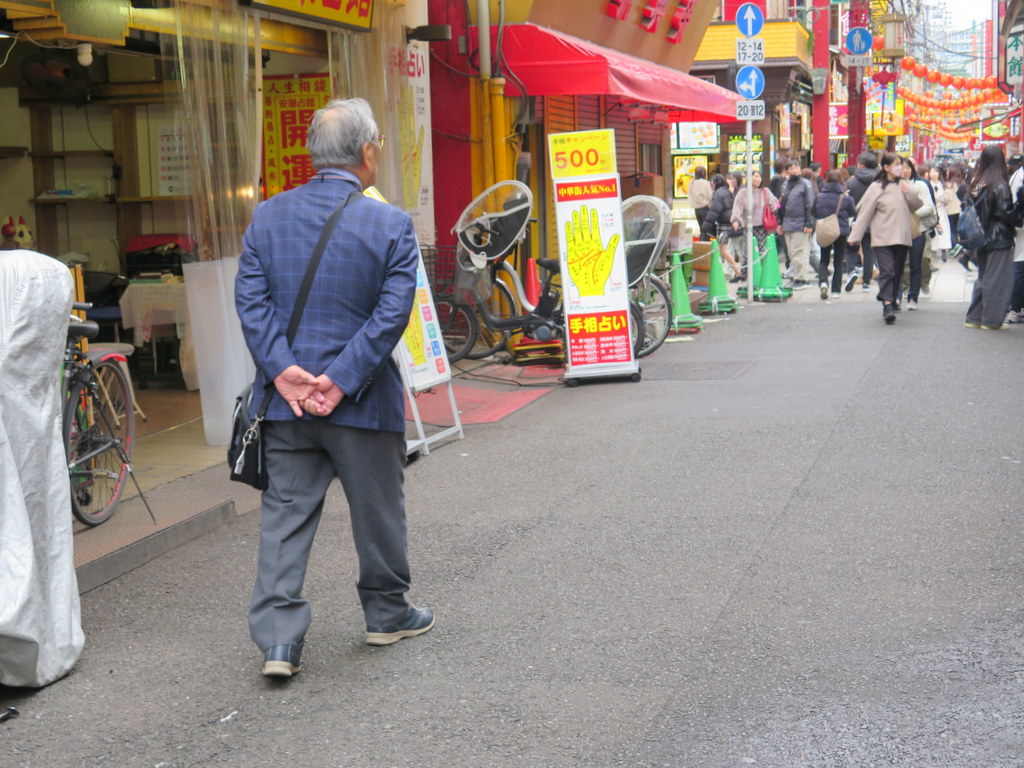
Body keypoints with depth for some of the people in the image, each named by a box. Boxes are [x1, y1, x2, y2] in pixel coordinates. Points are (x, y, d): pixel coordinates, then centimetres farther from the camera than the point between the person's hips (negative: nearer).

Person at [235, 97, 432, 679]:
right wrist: (340, 380, -14)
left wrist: (283, 371, -9)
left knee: (285, 515, 8)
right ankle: (388, 614, 32)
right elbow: (392, 313, -15)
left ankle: (279, 641, 5)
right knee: (378, 510, 15)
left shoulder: (268, 216, 3)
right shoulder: (391, 225, -8)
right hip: (363, 403, -3)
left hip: (286, 398, 3)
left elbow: (250, 299, -3)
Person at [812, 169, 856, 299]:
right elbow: (853, 213, 4)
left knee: (824, 260, 13)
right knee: (838, 262, 10)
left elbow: (815, 215, 4)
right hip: (841, 232, -1)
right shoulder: (845, 198, -10)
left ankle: (823, 282, -14)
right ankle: (835, 291, 8)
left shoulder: (819, 198, -5)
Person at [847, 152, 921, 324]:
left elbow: (918, 205, 12)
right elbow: (865, 212, -4)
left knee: (897, 272, 9)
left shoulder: (904, 184, 11)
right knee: (887, 271, -15)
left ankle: (892, 301, 21)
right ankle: (887, 305, -23)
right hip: (883, 238, -5)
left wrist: (909, 193, -7)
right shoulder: (877, 187, -3)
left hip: (902, 237, 5)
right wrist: (855, 236, -5)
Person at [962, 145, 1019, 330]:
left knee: (983, 278, 16)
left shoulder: (975, 183, 4)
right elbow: (1006, 212, -16)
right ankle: (991, 320, 3)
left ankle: (974, 317, 17)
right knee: (997, 280, 1)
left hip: (981, 237, 7)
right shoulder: (999, 184, -15)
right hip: (999, 238, -7)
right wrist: (1018, 220, 2)